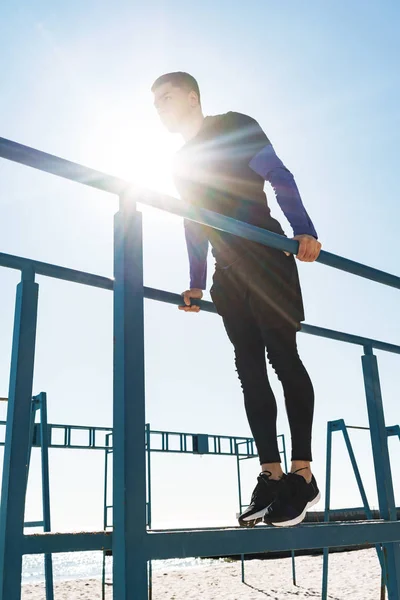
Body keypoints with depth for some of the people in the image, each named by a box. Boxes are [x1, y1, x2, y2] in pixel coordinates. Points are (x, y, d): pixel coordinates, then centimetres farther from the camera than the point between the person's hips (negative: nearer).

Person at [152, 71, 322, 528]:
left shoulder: (235, 128, 6)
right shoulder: (183, 163, 24)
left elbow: (279, 176, -5)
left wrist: (304, 231, -19)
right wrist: (196, 285, 21)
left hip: (266, 258, -7)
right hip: (228, 274, 7)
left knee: (282, 355, -13)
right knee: (249, 367, -1)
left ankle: (302, 473, -10)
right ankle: (271, 474, 1)